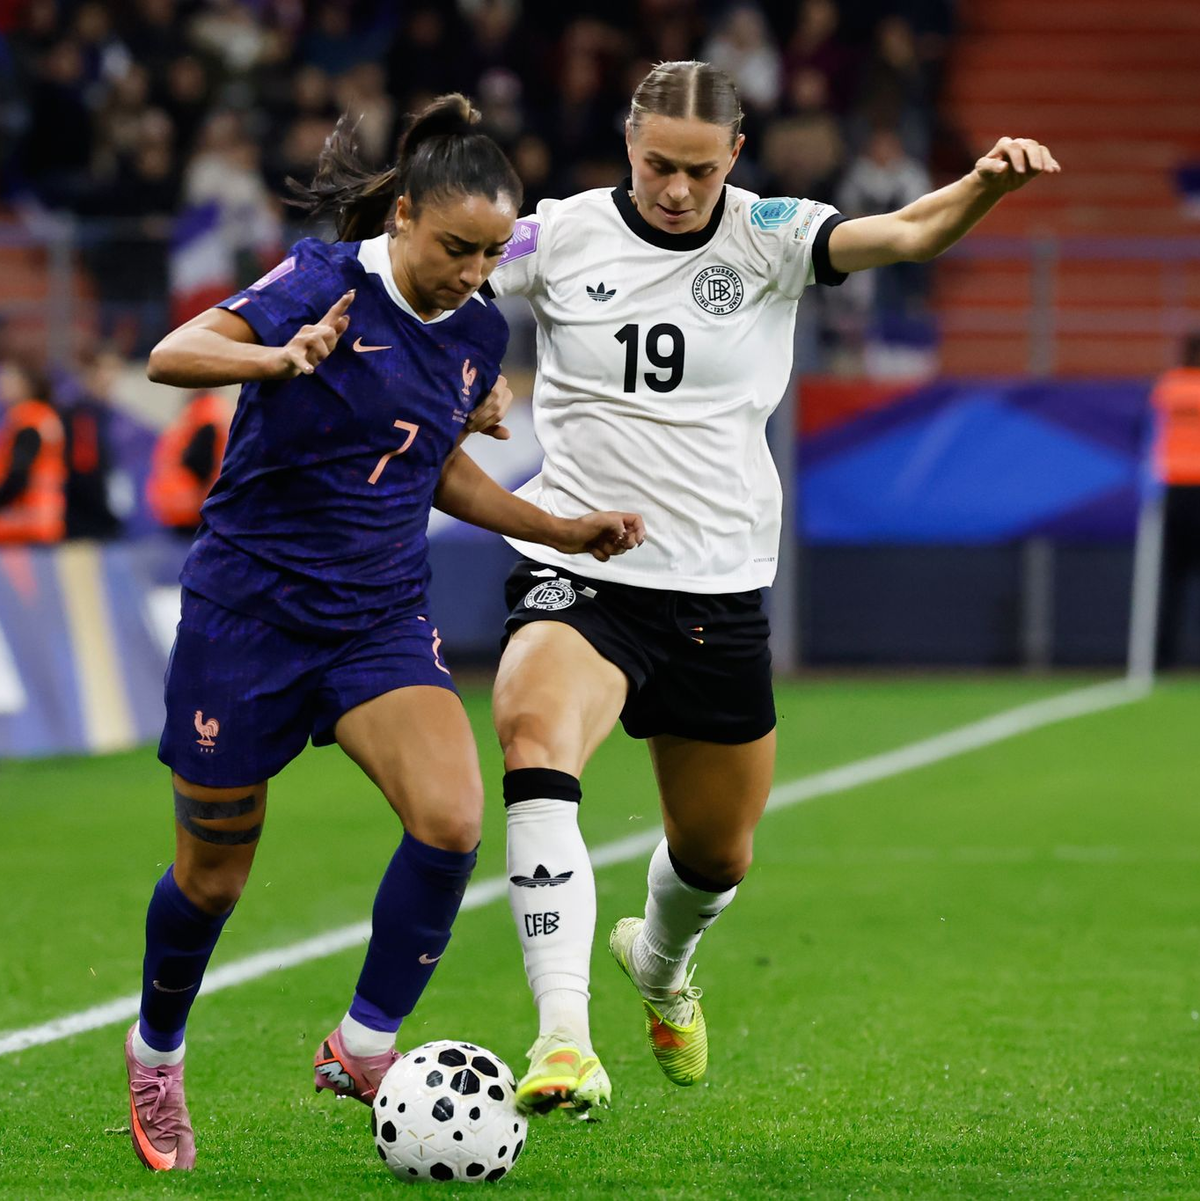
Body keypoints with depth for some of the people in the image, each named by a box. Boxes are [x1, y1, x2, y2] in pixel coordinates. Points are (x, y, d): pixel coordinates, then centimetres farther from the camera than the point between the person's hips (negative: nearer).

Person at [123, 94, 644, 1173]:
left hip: (380, 618, 4)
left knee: (452, 819, -20)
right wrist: (283, 359, -45)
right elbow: (172, 355, -27)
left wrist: (563, 531, 10)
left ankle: (362, 1049, -3)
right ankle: (157, 1055, 36)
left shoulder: (478, 333, 4)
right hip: (248, 609, -4)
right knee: (215, 874, 8)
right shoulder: (327, 283, -14)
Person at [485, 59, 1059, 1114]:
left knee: (718, 854, 16)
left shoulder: (768, 238, -5)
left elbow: (908, 233, -20)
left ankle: (660, 965, 56)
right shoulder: (561, 237, -4)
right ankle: (565, 1044, -41)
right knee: (534, 727, -34)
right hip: (578, 572, -2)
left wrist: (987, 184, -41)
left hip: (720, 590, 2)